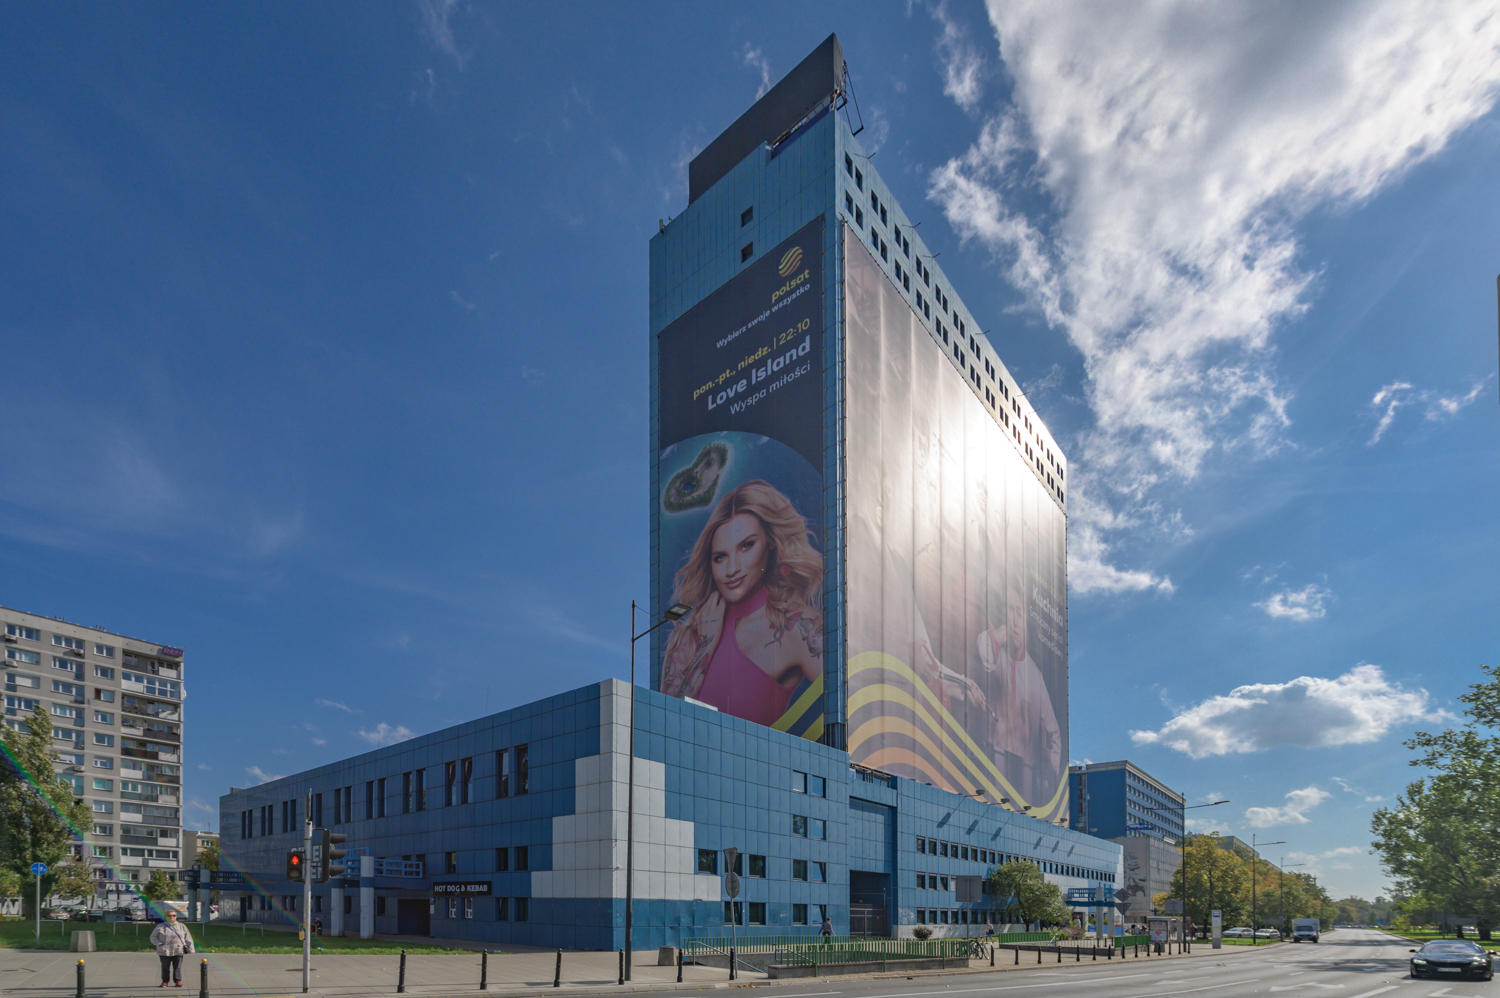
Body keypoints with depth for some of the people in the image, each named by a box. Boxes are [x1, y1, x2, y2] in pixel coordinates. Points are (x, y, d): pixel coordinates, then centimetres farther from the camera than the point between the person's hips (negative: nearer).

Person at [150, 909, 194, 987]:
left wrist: (190, 949, 5)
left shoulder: (181, 926, 11)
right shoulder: (160, 927, 6)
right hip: (165, 951, -1)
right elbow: (153, 937, 11)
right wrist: (159, 943, -7)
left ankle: (178, 981, 10)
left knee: (177, 967, 1)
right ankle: (164, 981, 16)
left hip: (178, 951, 1)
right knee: (165, 967, 3)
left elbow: (187, 938, 13)